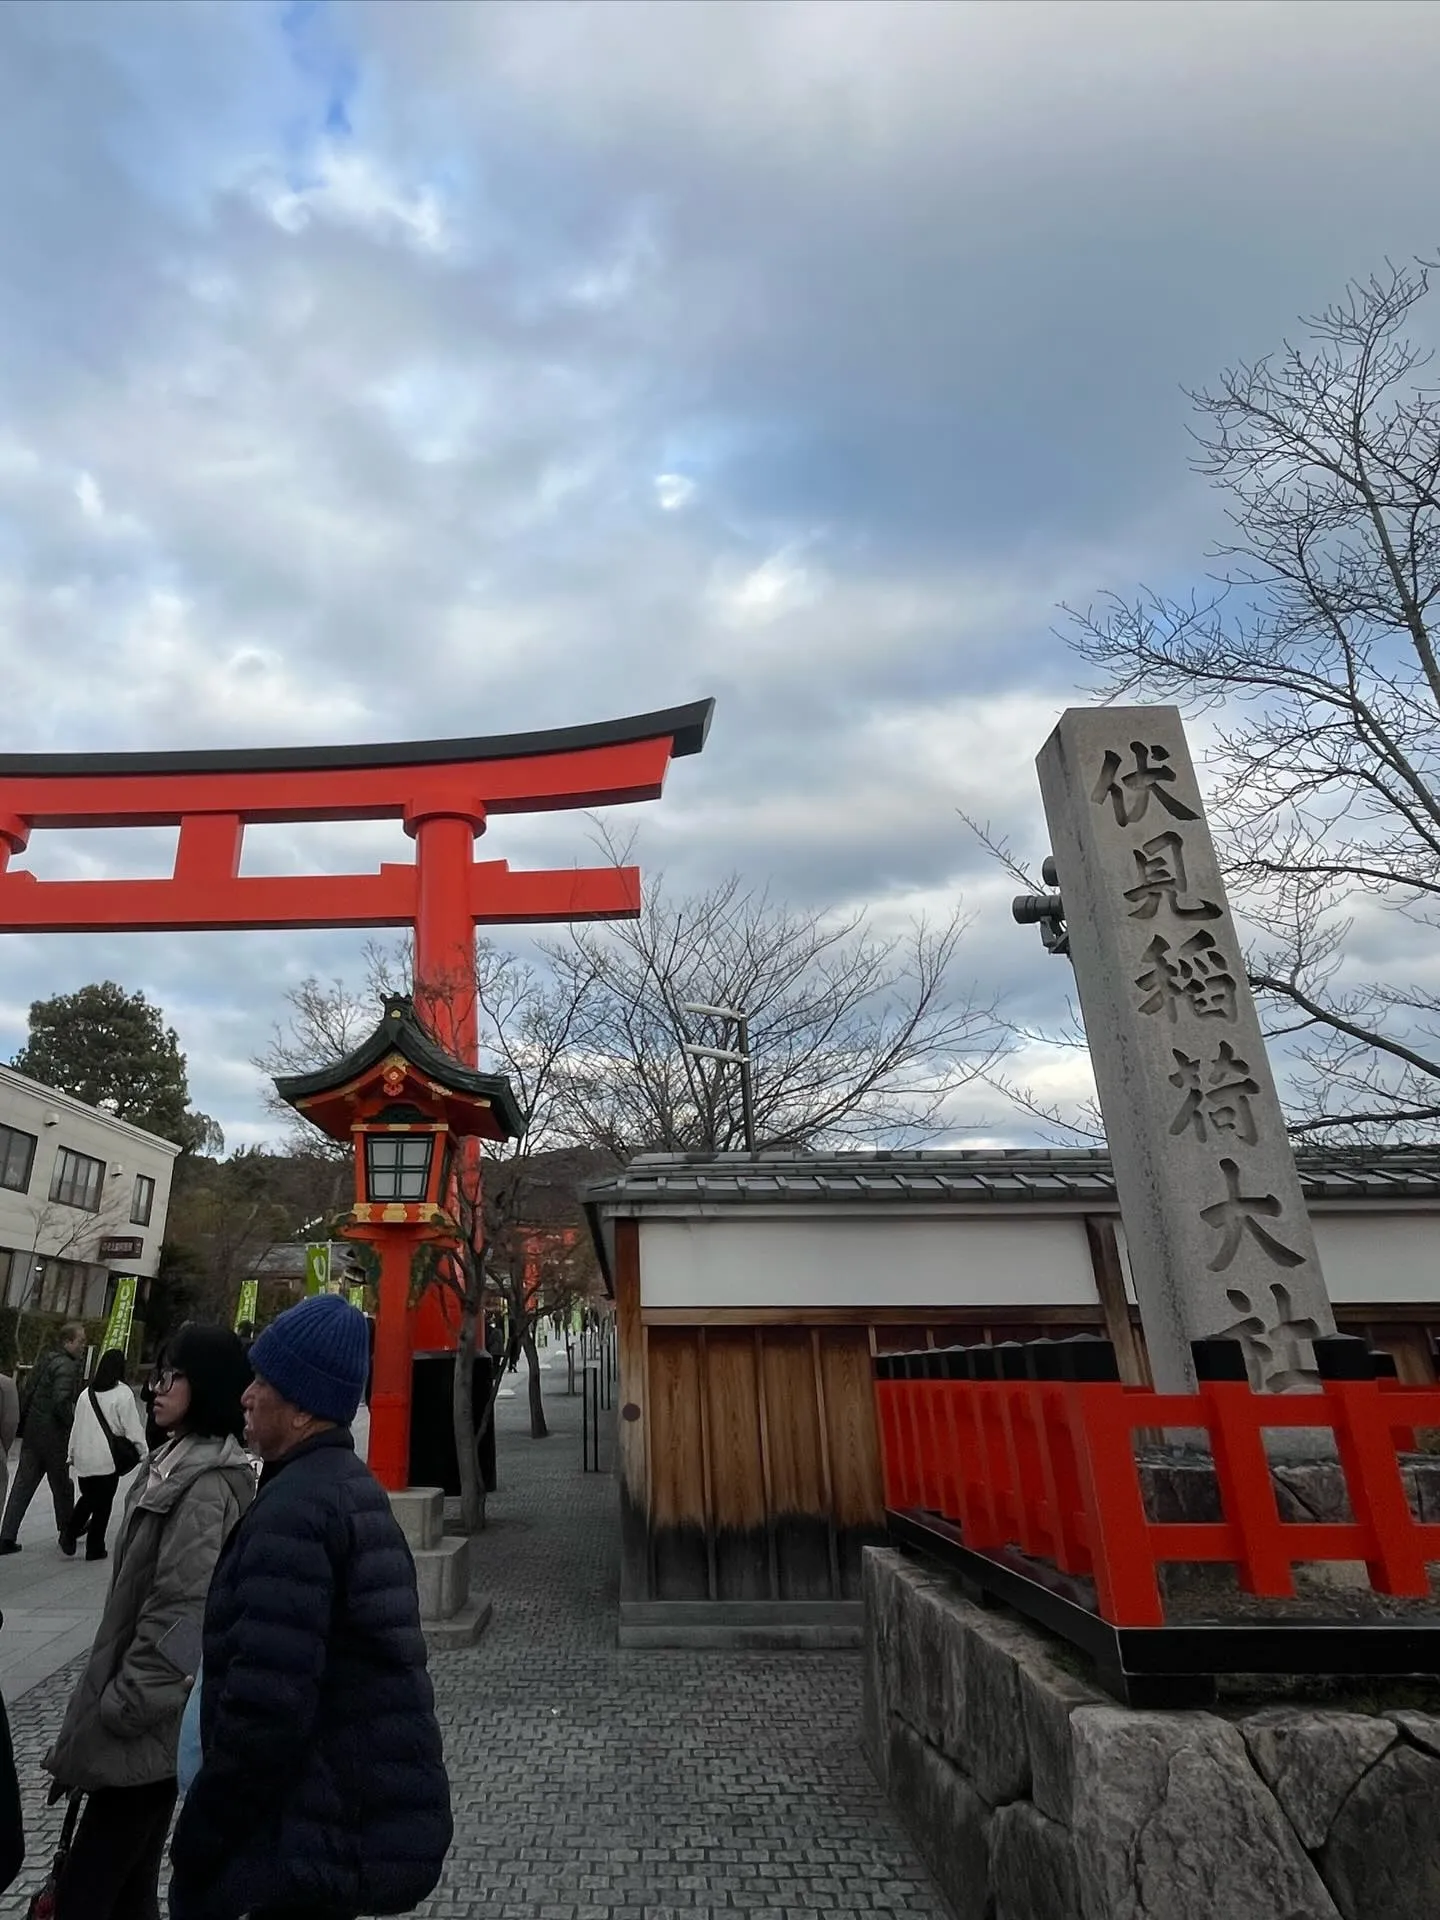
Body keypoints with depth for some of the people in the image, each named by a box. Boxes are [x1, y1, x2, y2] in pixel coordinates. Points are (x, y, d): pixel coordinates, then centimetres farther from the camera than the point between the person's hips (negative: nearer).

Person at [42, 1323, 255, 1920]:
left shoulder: (205, 1485, -22)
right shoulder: (177, 1463, 9)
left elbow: (179, 1614, -24)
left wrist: (106, 1722, -17)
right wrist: (107, 1704, 18)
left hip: (151, 1726, -9)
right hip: (151, 1716, 9)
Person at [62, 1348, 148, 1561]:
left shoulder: (86, 1393, 5)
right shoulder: (122, 1393, -12)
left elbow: (76, 1426, 13)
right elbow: (133, 1428, -11)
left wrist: (72, 1454, 24)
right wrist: (144, 1453, 0)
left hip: (83, 1457, 5)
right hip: (108, 1458, -5)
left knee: (88, 1498, 23)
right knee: (103, 1504, 8)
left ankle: (69, 1533, 8)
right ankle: (95, 1548, 14)